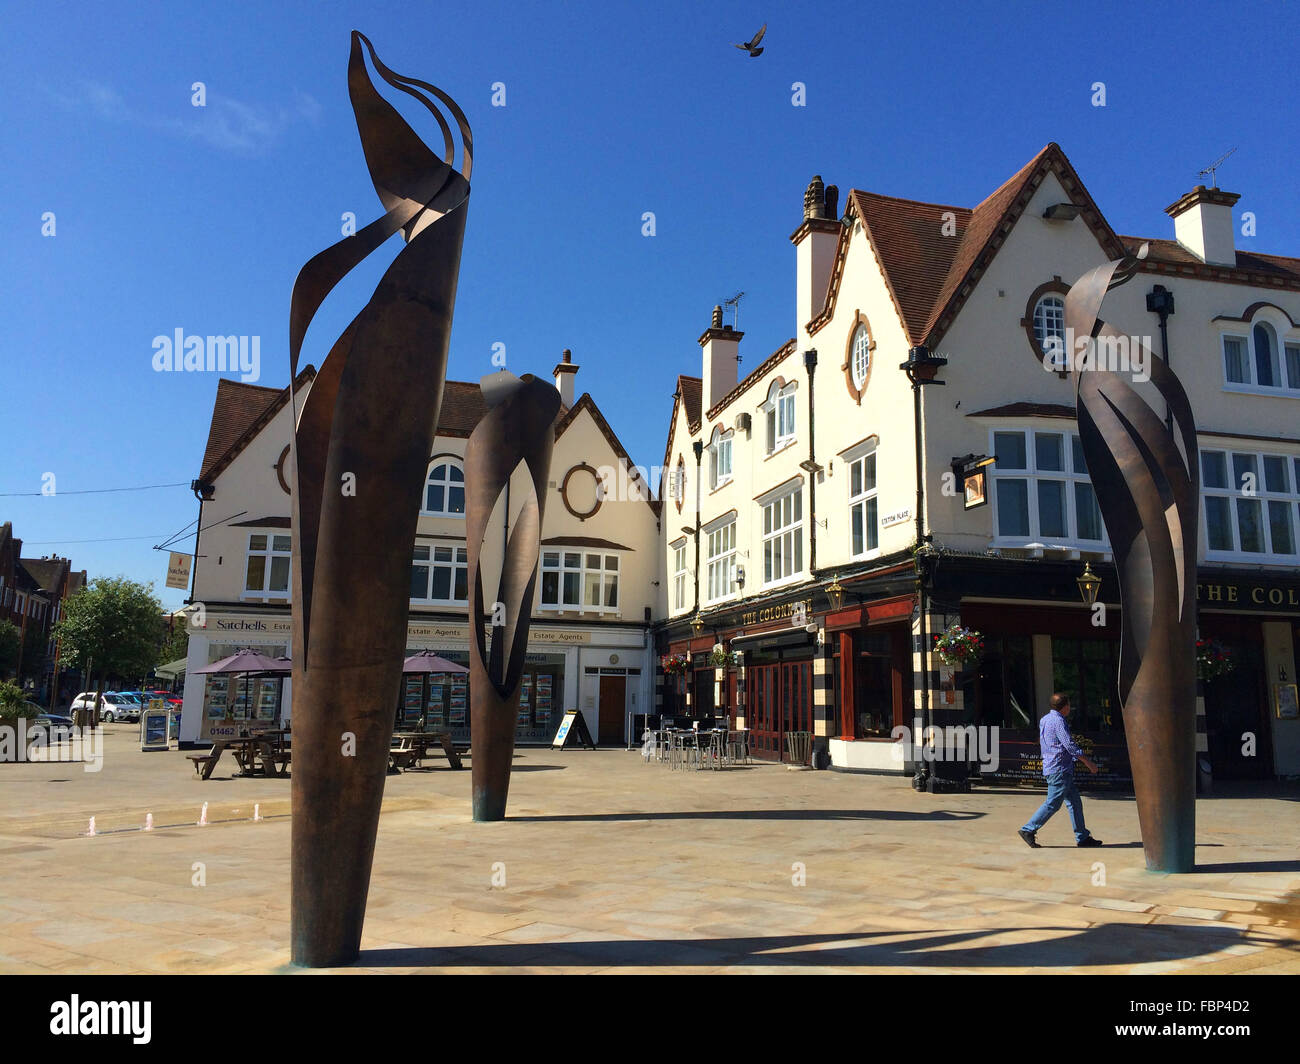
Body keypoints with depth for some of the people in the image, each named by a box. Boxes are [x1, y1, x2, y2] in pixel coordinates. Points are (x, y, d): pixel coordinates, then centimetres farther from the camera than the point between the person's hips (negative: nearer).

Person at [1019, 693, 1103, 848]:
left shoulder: (1045, 719, 15)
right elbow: (1070, 746, -17)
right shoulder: (1058, 721, -15)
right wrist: (1089, 762, -8)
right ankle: (1028, 830, -2)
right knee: (1052, 804, -6)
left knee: (1075, 802, 12)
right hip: (1059, 769, -10)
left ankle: (1082, 837, 17)